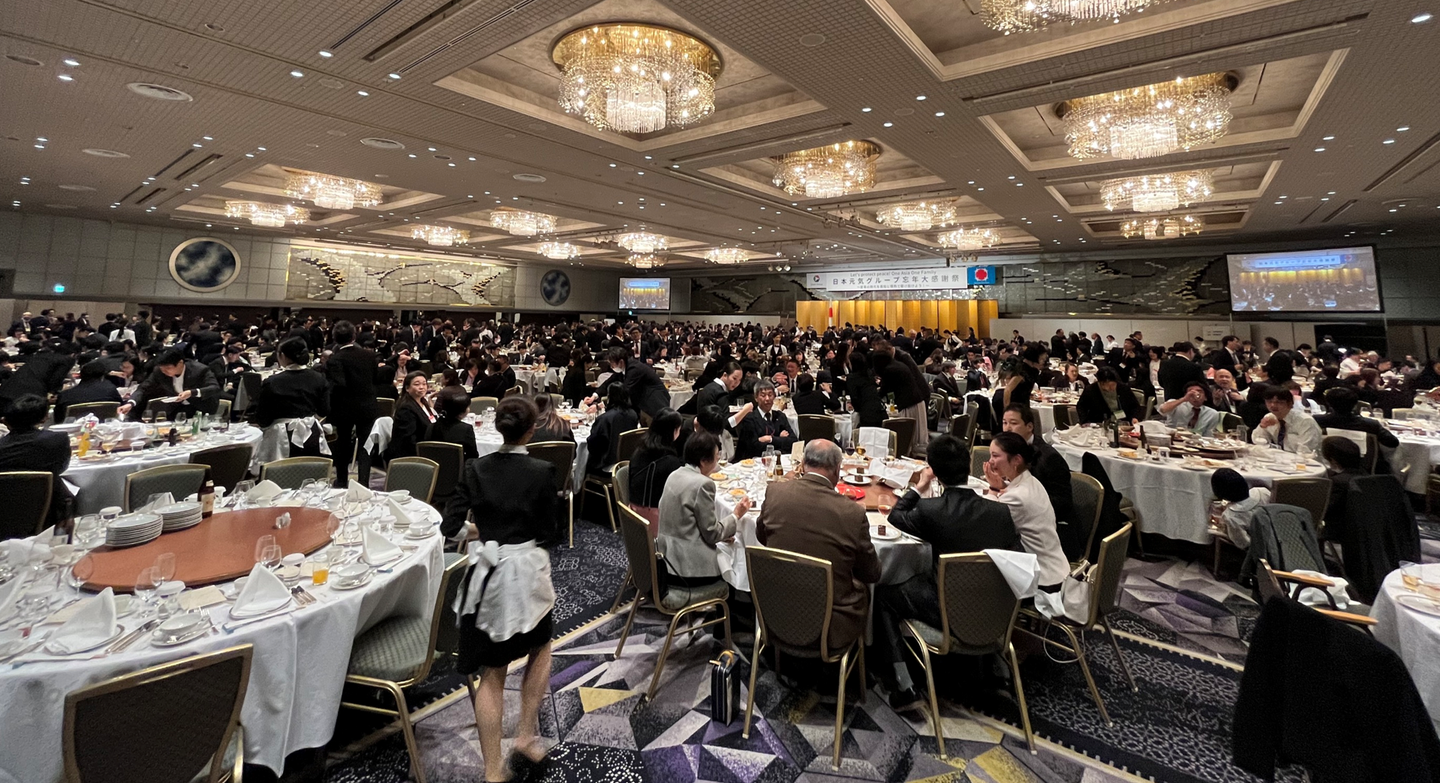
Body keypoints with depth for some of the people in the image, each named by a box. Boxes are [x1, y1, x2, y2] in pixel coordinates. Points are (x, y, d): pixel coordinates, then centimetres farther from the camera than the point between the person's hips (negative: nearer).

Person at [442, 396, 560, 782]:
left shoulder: (476, 469, -3)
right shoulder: (542, 472, -11)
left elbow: (450, 527, -3)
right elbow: (551, 534, -8)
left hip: (486, 574, 3)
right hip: (527, 572, -2)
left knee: (491, 673, 15)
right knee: (539, 648, 27)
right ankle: (526, 734, 27)